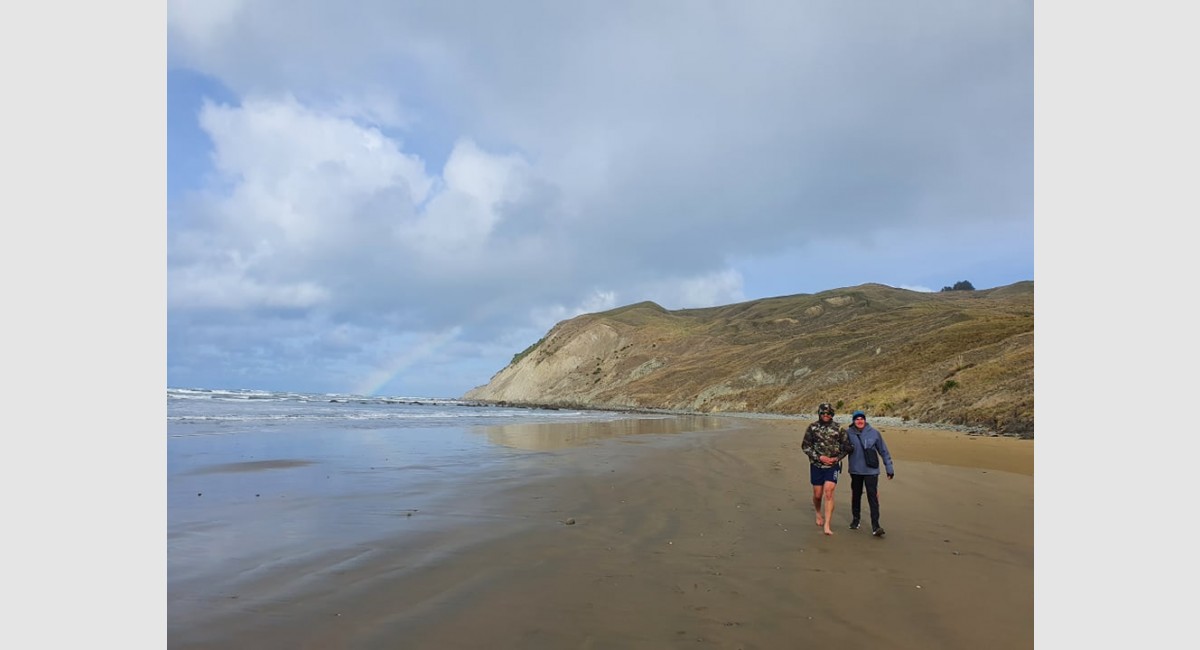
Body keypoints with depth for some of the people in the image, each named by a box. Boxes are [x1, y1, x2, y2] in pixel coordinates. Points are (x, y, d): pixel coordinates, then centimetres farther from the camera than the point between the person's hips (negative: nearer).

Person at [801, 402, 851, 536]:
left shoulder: (838, 428, -1)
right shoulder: (812, 428, -2)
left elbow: (847, 446, 7)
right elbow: (805, 446, -2)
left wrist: (837, 458, -7)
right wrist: (819, 457, -13)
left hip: (833, 466, -1)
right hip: (816, 466, 1)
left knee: (828, 493, -12)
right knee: (817, 495, 10)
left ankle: (827, 526, -10)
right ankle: (819, 513, 41)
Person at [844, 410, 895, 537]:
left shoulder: (874, 433, -4)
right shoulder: (848, 433, -5)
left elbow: (883, 451, 4)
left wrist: (889, 468, 6)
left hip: (871, 470, -1)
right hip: (855, 470, 1)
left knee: (873, 496, -8)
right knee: (856, 495, 15)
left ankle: (875, 526, -7)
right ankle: (855, 519, 32)